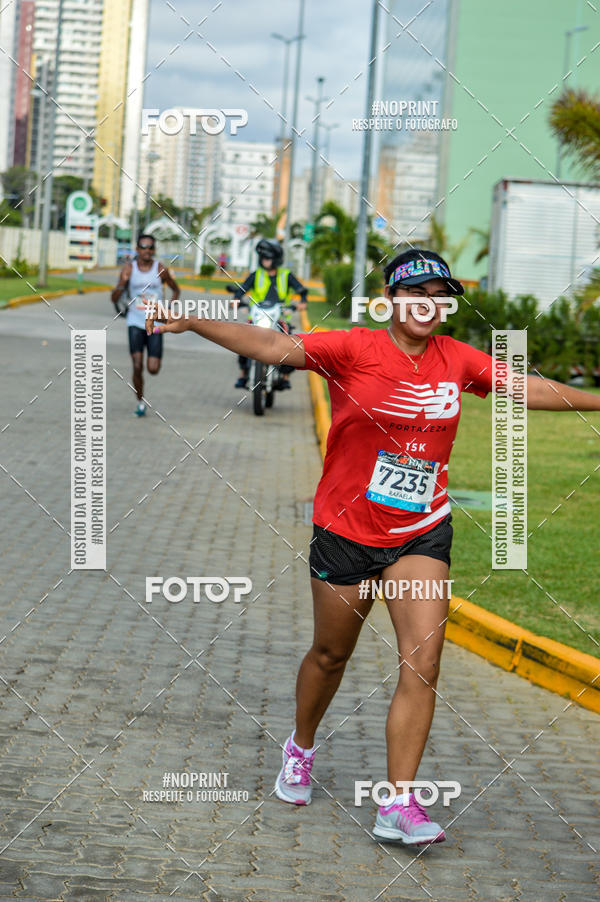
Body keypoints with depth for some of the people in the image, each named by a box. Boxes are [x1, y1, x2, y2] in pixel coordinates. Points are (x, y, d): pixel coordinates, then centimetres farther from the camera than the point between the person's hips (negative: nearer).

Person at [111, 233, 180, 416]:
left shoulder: (160, 269, 0)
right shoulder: (129, 269, 0)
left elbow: (176, 290, 16)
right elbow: (114, 298, -1)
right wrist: (122, 284, -22)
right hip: (135, 322, 0)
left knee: (153, 369, -6)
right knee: (137, 366, -9)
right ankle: (140, 401, 10)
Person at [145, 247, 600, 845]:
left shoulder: (456, 361, 2)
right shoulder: (354, 351, -10)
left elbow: (528, 390, 14)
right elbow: (274, 347, -18)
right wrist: (192, 322, -29)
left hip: (422, 533, 3)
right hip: (347, 528, -2)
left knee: (423, 663, -10)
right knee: (331, 654, 14)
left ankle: (398, 806, -7)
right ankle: (301, 750, 43)